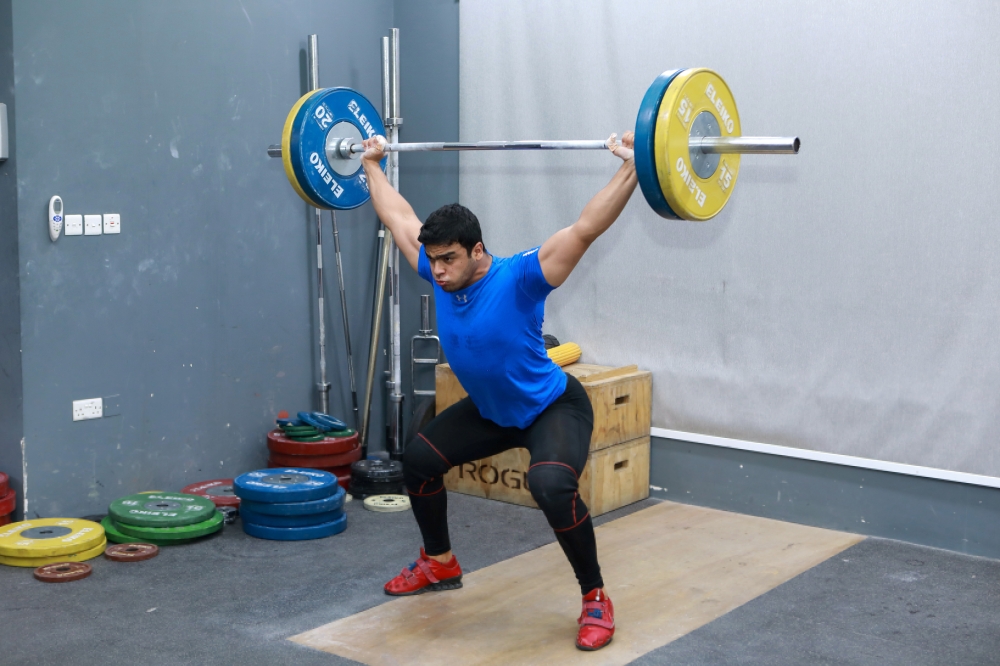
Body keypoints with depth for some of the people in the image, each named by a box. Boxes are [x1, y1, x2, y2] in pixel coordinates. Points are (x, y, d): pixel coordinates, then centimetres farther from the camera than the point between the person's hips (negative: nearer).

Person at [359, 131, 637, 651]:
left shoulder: (518, 279, -29)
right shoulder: (441, 277, -12)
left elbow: (585, 229, -37)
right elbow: (399, 219, 2)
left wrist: (631, 168, -44)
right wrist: (372, 166, 9)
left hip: (553, 408, -7)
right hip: (490, 411, 8)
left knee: (551, 484, -34)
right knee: (419, 458, 10)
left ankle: (596, 600, -15)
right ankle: (439, 565, 31)